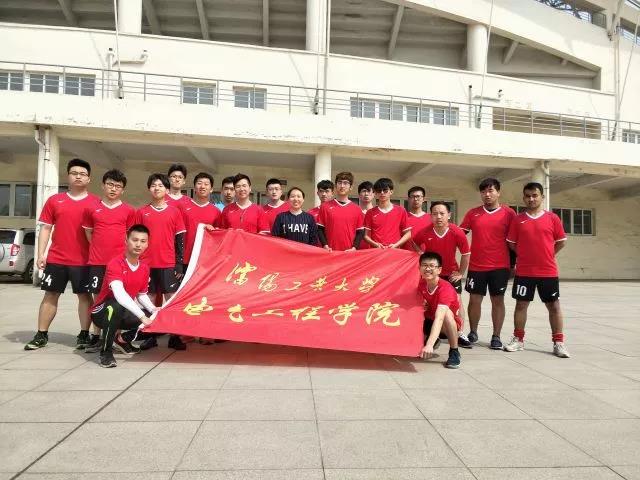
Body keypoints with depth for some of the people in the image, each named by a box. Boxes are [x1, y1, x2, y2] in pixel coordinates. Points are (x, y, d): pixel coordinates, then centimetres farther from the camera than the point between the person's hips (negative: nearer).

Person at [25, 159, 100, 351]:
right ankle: (41, 335, 20)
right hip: (56, 258, 2)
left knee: (85, 295, 2)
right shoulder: (54, 200, 7)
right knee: (51, 295, 10)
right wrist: (41, 254, 0)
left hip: (84, 260, -2)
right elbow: (45, 228, 8)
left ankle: (84, 335, 12)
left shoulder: (96, 202, 1)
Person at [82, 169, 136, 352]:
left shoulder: (129, 210, 4)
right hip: (97, 261, 1)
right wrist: (100, 248, 12)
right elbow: (89, 232, 16)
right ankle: (96, 336, 14)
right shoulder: (92, 209, 7)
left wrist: (125, 252, 5)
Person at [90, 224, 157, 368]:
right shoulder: (115, 263, -24)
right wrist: (142, 316, -44)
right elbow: (119, 294, -39)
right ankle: (106, 351, -21)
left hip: (124, 314, 7)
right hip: (102, 312, -7)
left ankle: (122, 339, 15)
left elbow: (142, 295, 11)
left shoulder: (145, 268, -2)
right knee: (117, 305, -39)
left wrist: (153, 310, -8)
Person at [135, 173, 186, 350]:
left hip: (169, 264, -1)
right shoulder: (142, 212, 6)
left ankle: (174, 336, 9)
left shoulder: (175, 212, 3)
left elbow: (180, 239, 3)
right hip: (147, 263, 1)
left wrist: (180, 263, -2)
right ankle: (149, 335, 17)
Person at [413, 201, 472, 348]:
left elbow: (466, 254, -8)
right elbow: (416, 247, 1)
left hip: (451, 272, 0)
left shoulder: (457, 232, -23)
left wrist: (461, 273, -4)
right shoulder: (424, 233, -22)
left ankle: (460, 334, 13)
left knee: (457, 301, 1)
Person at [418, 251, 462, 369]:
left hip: (450, 323, -6)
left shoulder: (445, 288, -32)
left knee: (446, 312, -37)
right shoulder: (420, 284, -14)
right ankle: (434, 340, 20)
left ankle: (454, 352, -18)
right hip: (429, 320, 6)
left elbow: (439, 318, -46)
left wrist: (429, 345, -58)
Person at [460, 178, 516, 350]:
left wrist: (513, 263, 3)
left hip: (500, 266, -1)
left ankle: (496, 336, 14)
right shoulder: (473, 213, 5)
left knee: (497, 300, 5)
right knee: (474, 300, 6)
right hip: (476, 266, 1)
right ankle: (473, 333, 20)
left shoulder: (508, 213, 0)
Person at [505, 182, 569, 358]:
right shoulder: (518, 219, 2)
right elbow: (511, 243, 8)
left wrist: (547, 255, 5)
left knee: (554, 306, 6)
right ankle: (518, 339, 18)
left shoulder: (552, 218, 1)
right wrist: (526, 255, 6)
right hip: (524, 271, 0)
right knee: (521, 304, 7)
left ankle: (558, 342, 15)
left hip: (548, 271, 0)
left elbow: (561, 241, 8)